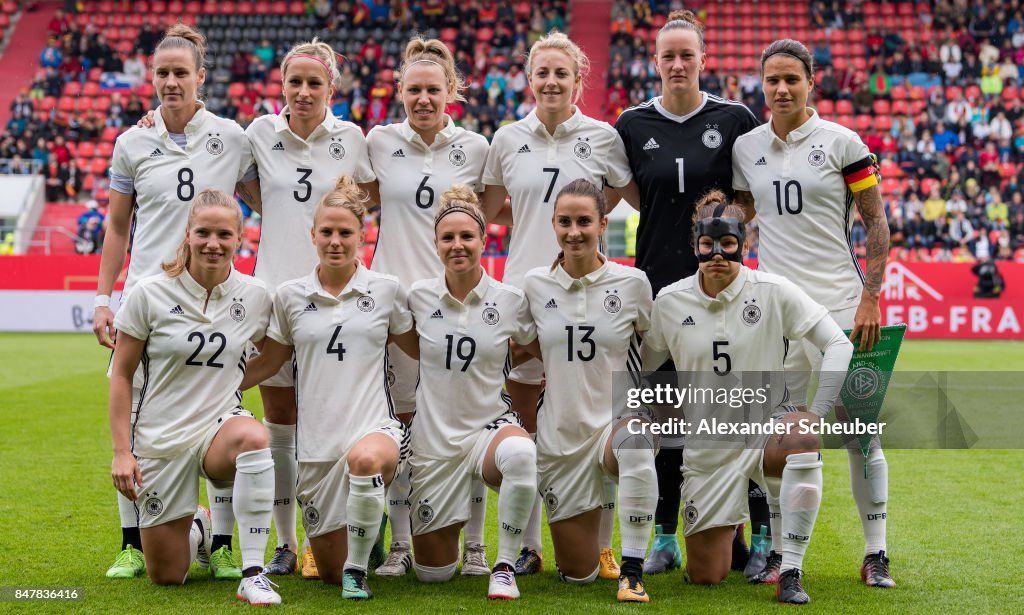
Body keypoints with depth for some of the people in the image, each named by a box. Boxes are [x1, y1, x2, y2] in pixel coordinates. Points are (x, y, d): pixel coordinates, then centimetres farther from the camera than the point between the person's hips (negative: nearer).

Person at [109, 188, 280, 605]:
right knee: (166, 577, 3)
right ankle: (198, 531, 41)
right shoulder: (149, 294, -9)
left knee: (252, 437, -39)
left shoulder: (255, 296, -3)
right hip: (160, 437, 0)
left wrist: (228, 382, 3)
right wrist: (121, 451, -7)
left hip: (220, 426, 0)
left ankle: (253, 574, -30)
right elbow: (121, 375, -3)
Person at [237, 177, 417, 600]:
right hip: (316, 443, 2)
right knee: (330, 573, 6)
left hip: (374, 427, -2)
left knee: (363, 459, -42)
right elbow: (268, 362, 15)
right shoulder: (289, 296, 6)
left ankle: (359, 568, -19)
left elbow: (417, 349, 17)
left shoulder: (386, 290, 3)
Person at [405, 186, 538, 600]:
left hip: (491, 425, -1)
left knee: (521, 454, -41)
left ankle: (504, 567, -22)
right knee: (434, 572, 6)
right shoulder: (418, 296, -4)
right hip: (433, 436, 2)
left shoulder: (511, 300, -7)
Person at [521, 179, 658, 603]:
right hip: (560, 432, 2)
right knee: (578, 574, 6)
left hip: (617, 420, -2)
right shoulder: (535, 285, -1)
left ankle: (632, 570, -29)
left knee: (634, 441, -43)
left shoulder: (633, 282, -5)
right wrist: (568, 369, 7)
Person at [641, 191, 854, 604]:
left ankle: (790, 575, -27)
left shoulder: (773, 291, -9)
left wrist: (817, 415, -19)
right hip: (707, 447, 2)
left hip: (768, 428, -2)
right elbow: (640, 366, 11)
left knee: (803, 439, -40)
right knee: (705, 577, -1)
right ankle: (728, 530, 39)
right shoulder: (670, 302, -2)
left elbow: (838, 344, -10)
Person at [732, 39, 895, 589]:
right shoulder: (746, 147, 9)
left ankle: (876, 553, 10)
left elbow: (876, 223, -1)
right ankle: (780, 550, 16)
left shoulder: (841, 143, -1)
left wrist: (871, 298, -8)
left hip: (840, 303, -3)